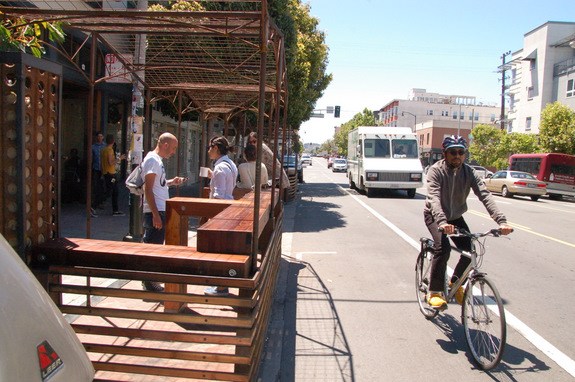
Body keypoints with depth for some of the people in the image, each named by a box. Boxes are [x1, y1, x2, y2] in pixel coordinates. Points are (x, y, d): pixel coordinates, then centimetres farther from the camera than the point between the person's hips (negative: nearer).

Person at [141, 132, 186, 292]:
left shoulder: (157, 159, 15)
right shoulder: (152, 160, -15)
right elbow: (148, 189, -21)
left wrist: (171, 182, 11)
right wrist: (156, 215, -23)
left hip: (160, 210, 10)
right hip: (155, 212, -10)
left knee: (155, 246, 17)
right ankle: (149, 281, 7)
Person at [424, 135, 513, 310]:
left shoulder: (468, 172, -12)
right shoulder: (436, 171, -23)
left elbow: (485, 195, -23)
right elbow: (434, 197, -38)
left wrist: (501, 221, -37)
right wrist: (442, 222, -55)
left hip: (456, 217, 4)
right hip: (435, 216, -4)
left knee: (469, 252, -10)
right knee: (443, 246, -27)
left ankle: (455, 284, 18)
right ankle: (434, 292, -13)